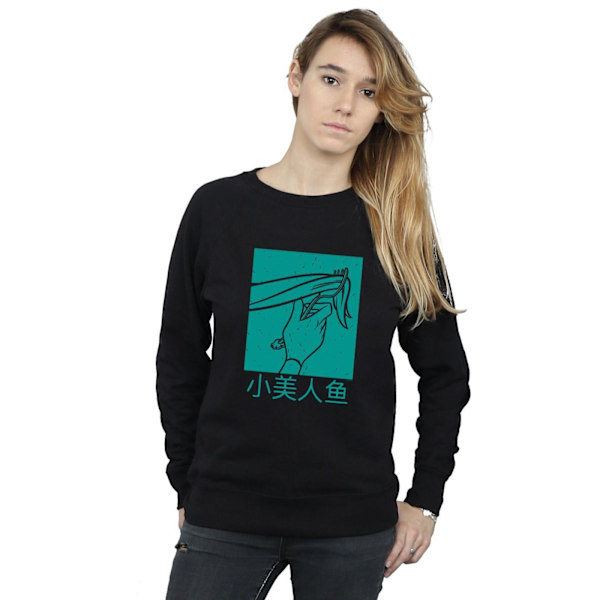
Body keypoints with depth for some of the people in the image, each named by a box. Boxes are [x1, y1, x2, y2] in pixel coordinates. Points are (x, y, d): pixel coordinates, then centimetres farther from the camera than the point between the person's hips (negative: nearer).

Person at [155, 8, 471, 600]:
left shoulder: (399, 230, 1)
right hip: (226, 515, 0)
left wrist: (425, 497, 5)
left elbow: (446, 373, 8)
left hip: (354, 527, 1)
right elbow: (181, 360, 7)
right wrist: (187, 489, 6)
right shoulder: (217, 208, 0)